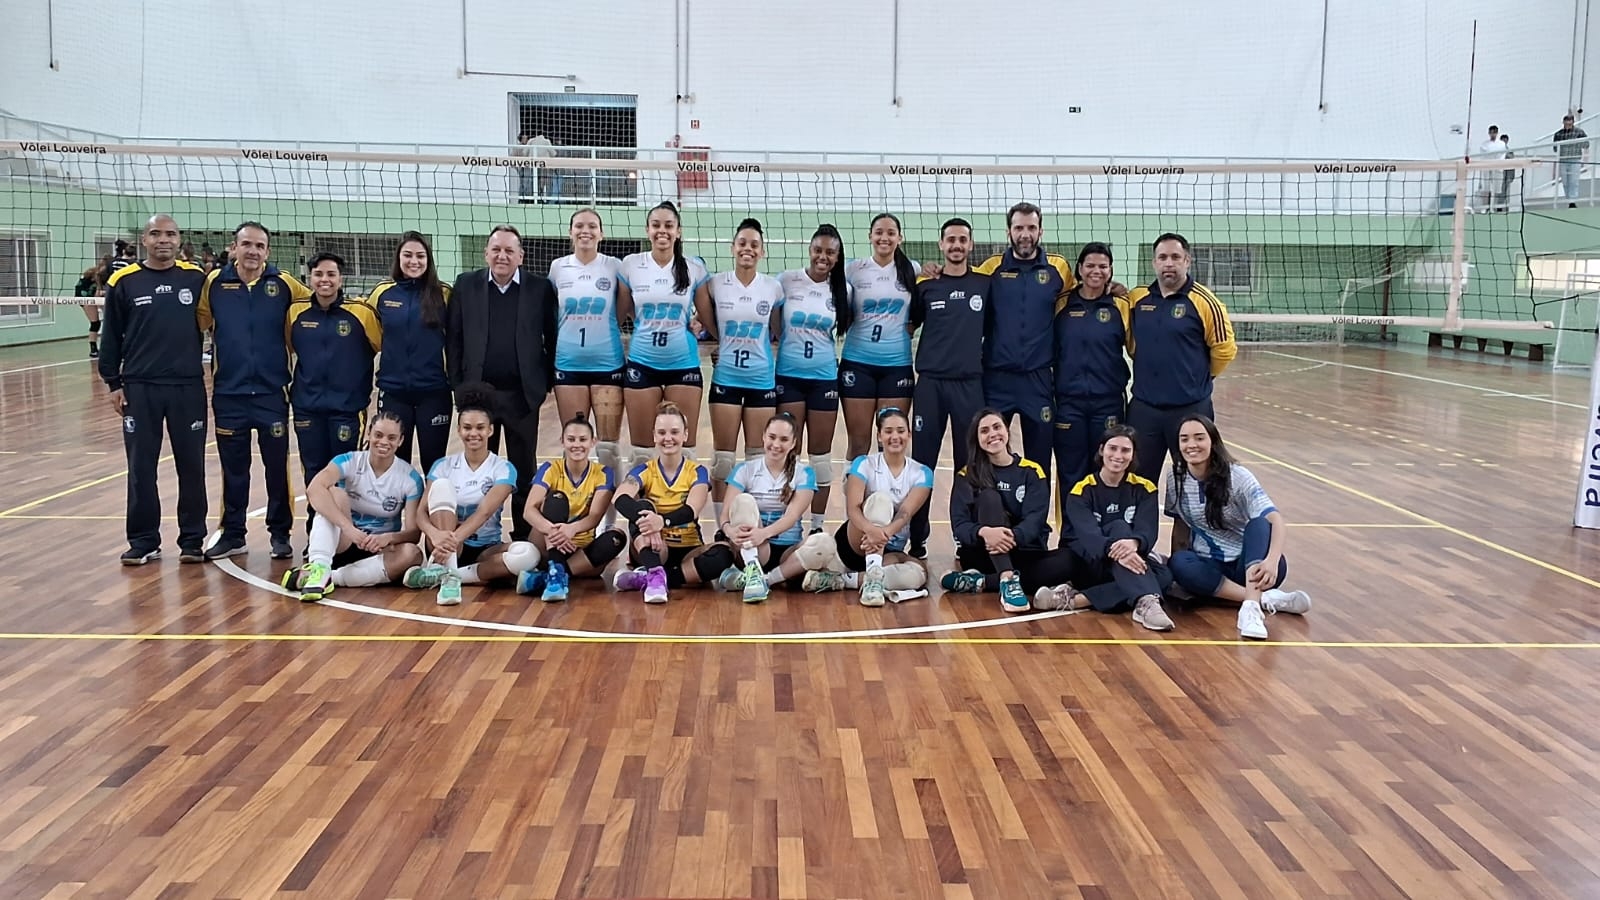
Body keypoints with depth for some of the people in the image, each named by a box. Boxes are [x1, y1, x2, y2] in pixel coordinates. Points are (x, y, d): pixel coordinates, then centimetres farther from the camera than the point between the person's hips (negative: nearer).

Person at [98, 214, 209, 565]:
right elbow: (111, 337, 6)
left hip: (189, 387, 0)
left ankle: (192, 539, 16)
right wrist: (113, 383, 3)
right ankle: (144, 540, 17)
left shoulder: (196, 278, 2)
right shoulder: (124, 282, 1)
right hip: (140, 388, 0)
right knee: (141, 468, 6)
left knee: (192, 466, 6)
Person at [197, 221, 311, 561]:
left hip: (272, 392, -1)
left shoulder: (284, 285, -2)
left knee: (277, 465, 5)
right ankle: (232, 534, 22)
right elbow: (200, 323, 11)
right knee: (233, 468, 10)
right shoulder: (214, 283, 0)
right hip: (228, 393, 1)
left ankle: (280, 533, 18)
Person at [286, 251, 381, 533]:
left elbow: (386, 348, 1)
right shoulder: (296, 312, 2)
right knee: (314, 474, 10)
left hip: (348, 407, -3)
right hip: (307, 408, 3)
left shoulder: (361, 313, -6)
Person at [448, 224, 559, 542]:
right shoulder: (466, 285, 4)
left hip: (523, 394, -1)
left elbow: (552, 339, 1)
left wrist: (548, 382, -3)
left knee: (524, 470, 8)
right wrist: (458, 384, -2)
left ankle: (524, 535, 18)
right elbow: (453, 338, 4)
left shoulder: (541, 289, -1)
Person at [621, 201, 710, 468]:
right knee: (641, 446, 6)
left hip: (684, 364, 0)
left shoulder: (695, 267, -1)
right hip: (642, 364, 1)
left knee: (683, 446, 3)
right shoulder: (631, 265, 0)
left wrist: (696, 324, -3)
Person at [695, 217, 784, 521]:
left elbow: (777, 333, 9)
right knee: (723, 456, 2)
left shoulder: (774, 287, 0)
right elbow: (708, 323, 8)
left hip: (762, 380, 1)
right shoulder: (714, 284, -2)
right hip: (726, 378, 0)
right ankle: (722, 527, 11)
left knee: (758, 457, 4)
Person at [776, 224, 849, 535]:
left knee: (821, 454, 6)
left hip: (824, 377, 1)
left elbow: (846, 328, 13)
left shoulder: (842, 289, 1)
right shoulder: (787, 281, -3)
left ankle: (817, 526, 15)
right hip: (788, 375, -1)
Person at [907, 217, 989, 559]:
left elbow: (994, 329, 14)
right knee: (922, 462, 1)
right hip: (930, 382, 0)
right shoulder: (926, 287, 7)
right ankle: (917, 540, 10)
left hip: (970, 383, 0)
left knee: (969, 463, 4)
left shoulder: (986, 285, 7)